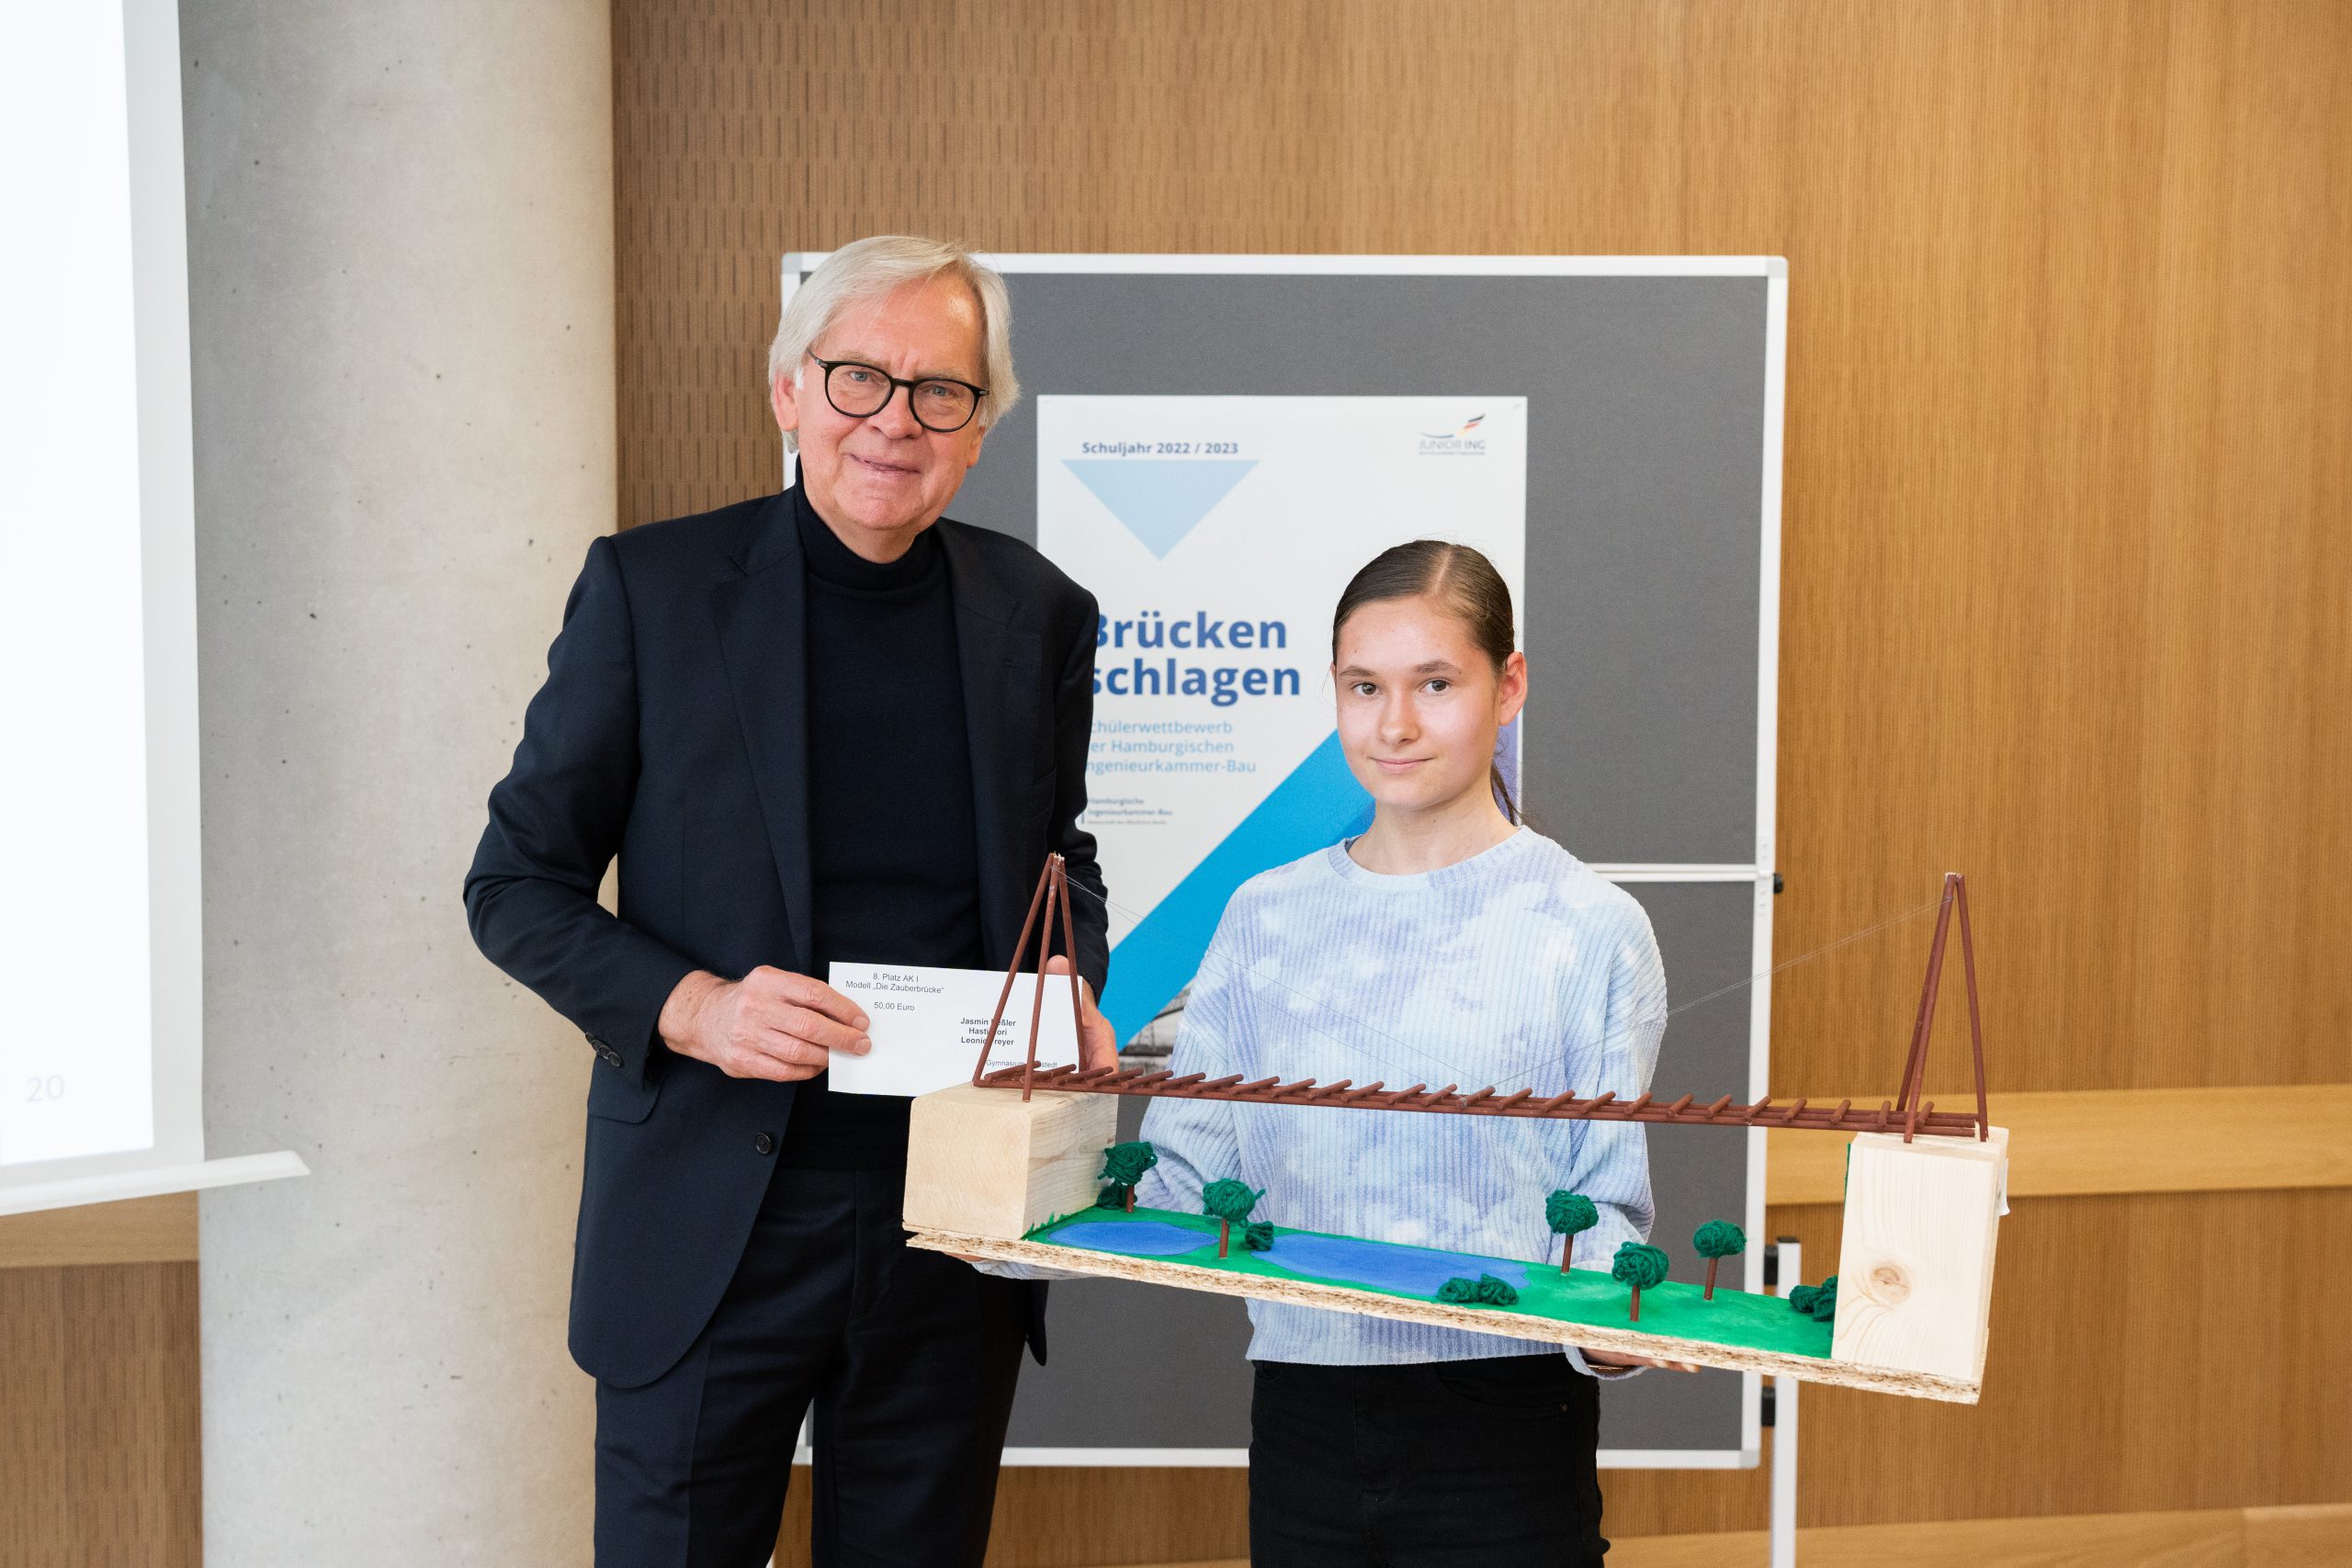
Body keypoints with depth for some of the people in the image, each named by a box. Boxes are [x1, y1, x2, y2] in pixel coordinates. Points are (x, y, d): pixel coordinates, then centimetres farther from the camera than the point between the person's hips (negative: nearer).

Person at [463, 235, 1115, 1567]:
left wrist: (1070, 982, -5)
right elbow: (518, 883, -2)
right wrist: (688, 1005, -19)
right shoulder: (651, 587, -6)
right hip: (709, 1221, -2)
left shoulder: (1043, 617, 3)